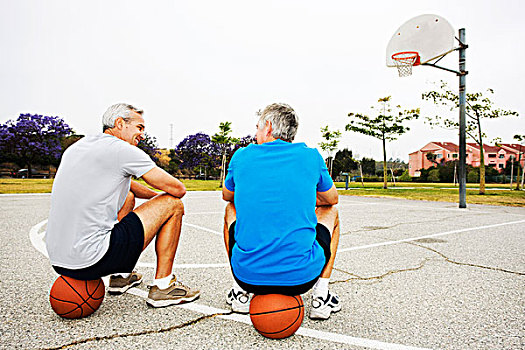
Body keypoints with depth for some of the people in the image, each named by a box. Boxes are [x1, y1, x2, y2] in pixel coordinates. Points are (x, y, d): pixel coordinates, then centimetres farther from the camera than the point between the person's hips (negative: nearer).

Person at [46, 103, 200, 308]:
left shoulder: (76, 147, 17)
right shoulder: (123, 150, -9)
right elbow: (178, 190, -6)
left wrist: (157, 196, 32)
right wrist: (165, 200, 17)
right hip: (91, 261, -9)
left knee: (127, 197, 29)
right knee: (173, 205, 0)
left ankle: (121, 277, 29)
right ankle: (162, 287, 7)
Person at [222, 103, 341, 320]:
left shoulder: (242, 156, 2)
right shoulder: (311, 156, 1)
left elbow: (227, 196, 22)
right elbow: (332, 199, 18)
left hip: (248, 274, 1)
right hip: (301, 277, 0)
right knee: (330, 212, 26)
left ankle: (242, 293, 24)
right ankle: (320, 296, 17)